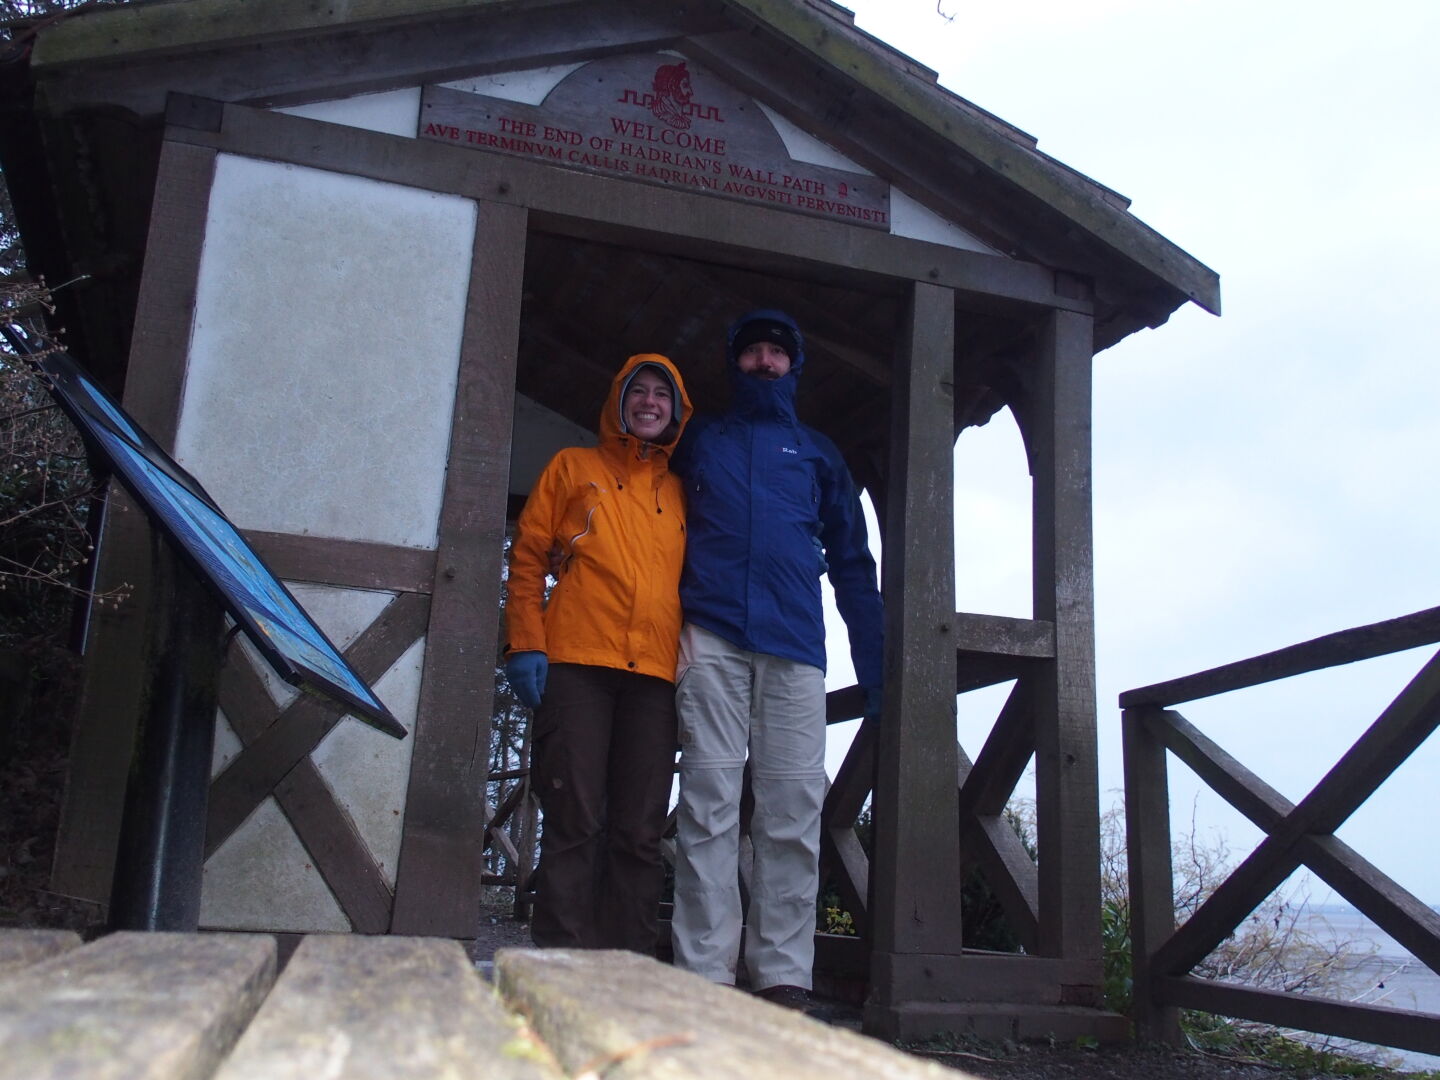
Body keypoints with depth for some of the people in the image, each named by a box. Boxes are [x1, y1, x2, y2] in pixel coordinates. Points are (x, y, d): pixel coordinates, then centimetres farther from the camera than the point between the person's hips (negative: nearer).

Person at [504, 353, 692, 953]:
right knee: (575, 820, -7)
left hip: (656, 676, 3)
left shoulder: (679, 493, 22)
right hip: (577, 663, -2)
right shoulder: (573, 467, 16)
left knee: (639, 833, 1)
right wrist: (526, 644, -3)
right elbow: (527, 556, 10)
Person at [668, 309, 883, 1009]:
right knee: (708, 806, -7)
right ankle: (704, 975, -5)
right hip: (711, 637, 0)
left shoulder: (819, 453, 24)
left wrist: (876, 668, 10)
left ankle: (782, 978, -2)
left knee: (794, 812, -6)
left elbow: (853, 563, 19)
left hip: (795, 643, 1)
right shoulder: (700, 440, 24)